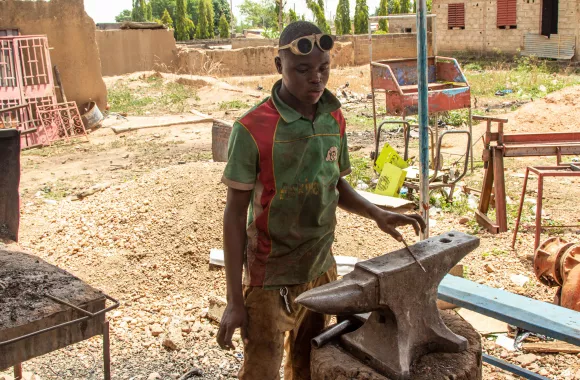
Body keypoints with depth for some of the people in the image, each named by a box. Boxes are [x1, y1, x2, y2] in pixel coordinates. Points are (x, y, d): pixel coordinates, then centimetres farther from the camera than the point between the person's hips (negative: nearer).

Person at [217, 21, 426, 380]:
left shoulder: (335, 119, -1)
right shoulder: (252, 130, -17)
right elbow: (235, 214, -12)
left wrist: (377, 213, -8)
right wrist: (235, 300, -12)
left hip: (322, 270, 5)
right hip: (270, 279, -4)